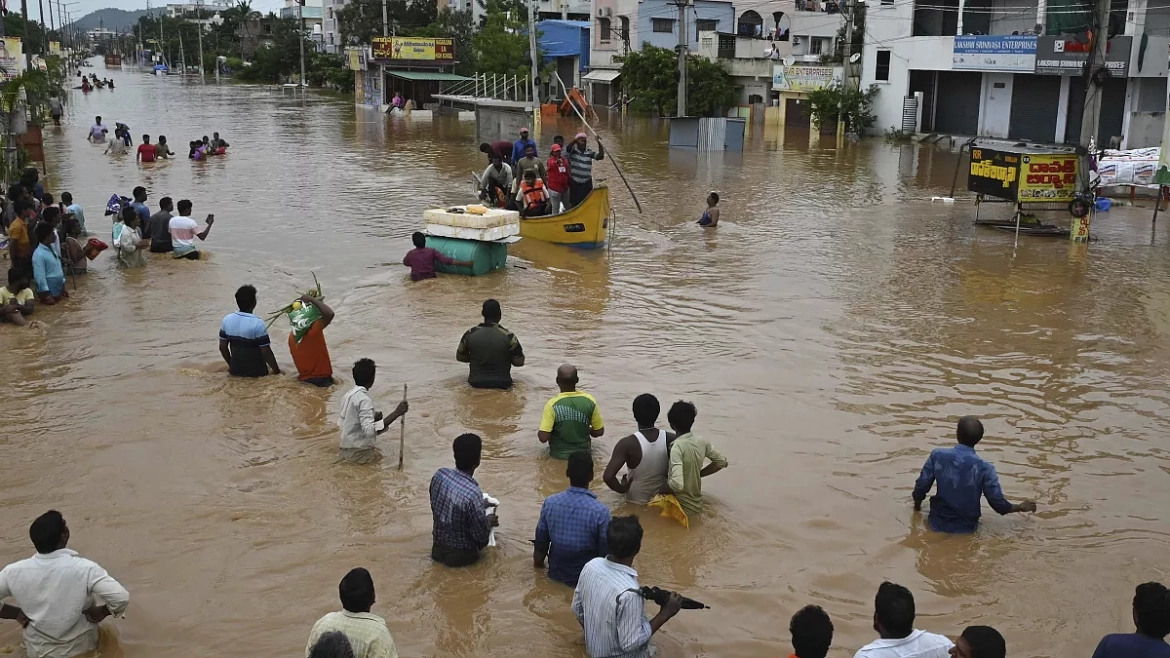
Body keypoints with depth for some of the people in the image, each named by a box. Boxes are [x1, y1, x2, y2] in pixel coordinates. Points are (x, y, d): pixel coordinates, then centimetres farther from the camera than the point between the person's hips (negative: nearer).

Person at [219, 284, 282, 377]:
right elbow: (266, 352, -16)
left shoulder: (227, 320, -4)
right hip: (256, 372, -6)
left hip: (236, 370, 6)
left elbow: (222, 347, 5)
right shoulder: (257, 323, -20)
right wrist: (276, 370, -3)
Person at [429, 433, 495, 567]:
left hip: (438, 548, 4)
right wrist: (489, 522, 2)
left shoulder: (439, 474, -13)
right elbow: (481, 536, -21)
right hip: (460, 555, -4)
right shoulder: (473, 493, -32)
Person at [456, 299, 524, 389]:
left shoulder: (469, 334, -7)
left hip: (475, 383, 3)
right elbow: (519, 362, -7)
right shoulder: (508, 337, -14)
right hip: (502, 384, -3)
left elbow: (459, 357, 6)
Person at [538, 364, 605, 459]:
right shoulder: (589, 401, -15)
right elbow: (599, 431, -6)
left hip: (558, 455, -1)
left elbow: (543, 438, -25)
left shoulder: (552, 404, -23)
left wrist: (539, 433, -2)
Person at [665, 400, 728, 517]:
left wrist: (666, 483, -12)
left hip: (682, 507, -7)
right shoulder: (702, 442, -4)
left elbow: (677, 484, -33)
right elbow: (722, 462, 11)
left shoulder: (677, 447, -24)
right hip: (697, 504, 7)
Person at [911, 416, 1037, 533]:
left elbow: (921, 487, -7)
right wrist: (1021, 507, 9)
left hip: (938, 524, 2)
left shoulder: (937, 455, -14)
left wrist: (917, 505, 14)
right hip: (967, 528, -2)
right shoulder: (984, 468, -19)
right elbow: (998, 503, -11)